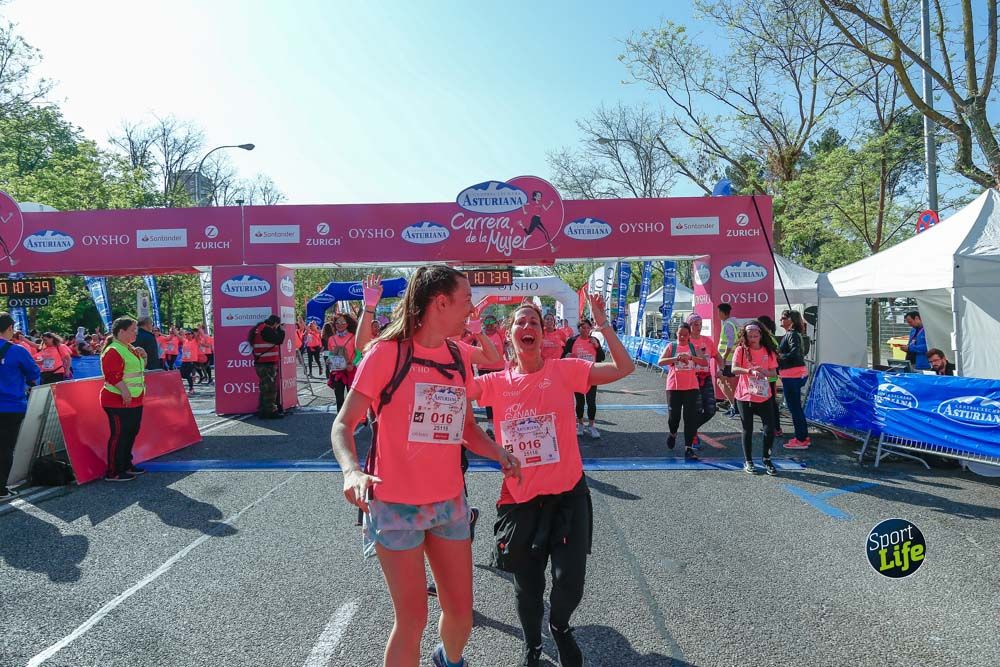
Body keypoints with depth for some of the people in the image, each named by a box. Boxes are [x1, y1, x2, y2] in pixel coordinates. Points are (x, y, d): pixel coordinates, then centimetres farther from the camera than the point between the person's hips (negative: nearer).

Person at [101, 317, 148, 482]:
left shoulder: (130, 348, 14)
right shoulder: (113, 351, -16)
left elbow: (139, 368, 25)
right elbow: (112, 375, -23)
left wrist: (142, 356, 7)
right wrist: (125, 391, -29)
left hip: (134, 401, 10)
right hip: (119, 401, -10)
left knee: (132, 432, 16)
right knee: (119, 435, -4)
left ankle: (126, 465, 29)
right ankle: (113, 473, 3)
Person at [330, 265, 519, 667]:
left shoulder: (460, 357, 4)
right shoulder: (387, 352, -12)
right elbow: (343, 424, -10)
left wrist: (498, 453, -6)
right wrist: (351, 470, -29)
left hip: (450, 502, 5)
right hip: (396, 505, -5)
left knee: (460, 611, 13)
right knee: (412, 619, 0)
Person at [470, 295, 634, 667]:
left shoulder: (564, 370, -5)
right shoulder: (497, 383, 0)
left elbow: (624, 368, -11)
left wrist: (601, 323, -17)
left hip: (567, 495, -1)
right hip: (519, 500, 2)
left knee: (570, 583, -4)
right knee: (527, 589, 15)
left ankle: (560, 626, 34)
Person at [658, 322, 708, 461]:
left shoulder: (694, 347, 8)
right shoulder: (671, 347, 4)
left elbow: (705, 363, -4)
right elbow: (660, 361, -10)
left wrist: (691, 357, -19)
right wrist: (676, 358, -24)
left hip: (691, 387, 1)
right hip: (674, 387, -1)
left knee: (691, 417, -5)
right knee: (674, 415, 1)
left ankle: (688, 448, -2)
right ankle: (673, 433, 35)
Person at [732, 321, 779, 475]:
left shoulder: (768, 351, 3)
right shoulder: (741, 350, -5)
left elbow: (773, 372, 3)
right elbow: (734, 369, -18)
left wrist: (764, 372, -19)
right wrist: (749, 371, -35)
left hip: (764, 396, 2)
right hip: (745, 396, -2)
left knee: (770, 428, -3)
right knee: (748, 430, 6)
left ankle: (767, 460, 15)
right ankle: (748, 461, 19)